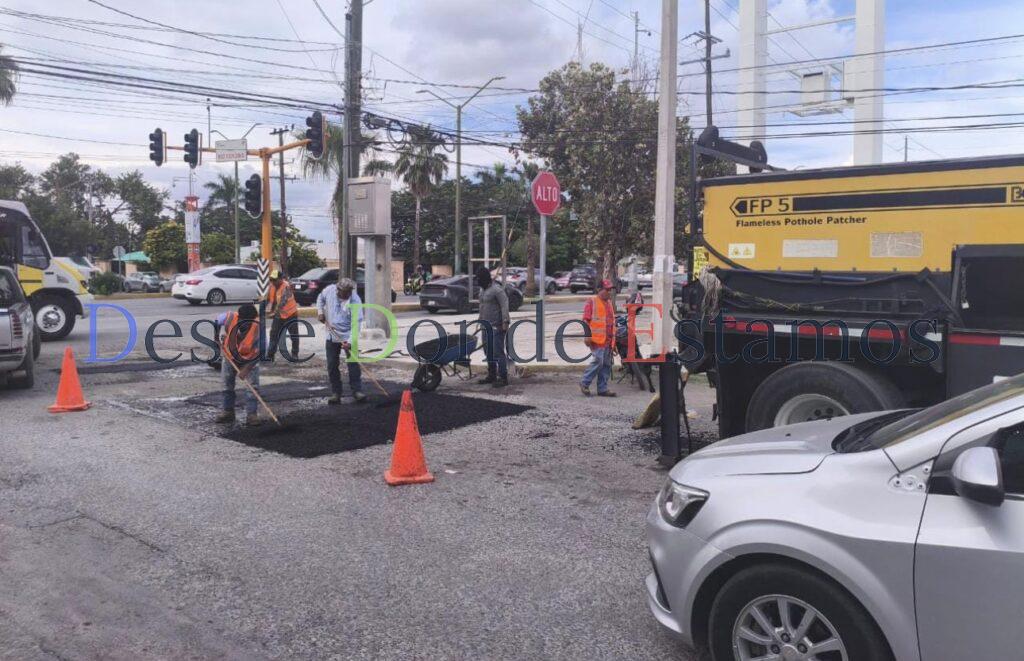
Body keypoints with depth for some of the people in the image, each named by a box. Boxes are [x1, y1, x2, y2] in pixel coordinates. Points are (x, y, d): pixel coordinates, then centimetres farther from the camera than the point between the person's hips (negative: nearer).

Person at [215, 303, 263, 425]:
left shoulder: (258, 328, -33)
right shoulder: (229, 318, -28)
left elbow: (259, 353, -28)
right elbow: (216, 323, -2)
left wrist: (246, 369, -30)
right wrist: (221, 340, -5)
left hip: (249, 358, -3)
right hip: (229, 355, 3)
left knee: (252, 384, -9)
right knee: (227, 383, 9)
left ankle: (251, 414, -5)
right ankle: (228, 411, 22)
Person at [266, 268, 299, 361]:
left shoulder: (286, 286, -23)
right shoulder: (272, 286, -3)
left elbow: (283, 301, -33)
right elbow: (269, 299, 1)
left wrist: (276, 311, -42)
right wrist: (268, 310, -14)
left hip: (291, 314, -5)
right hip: (279, 315, 5)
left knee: (294, 335, 5)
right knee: (274, 334, 1)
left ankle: (295, 354, 19)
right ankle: (271, 354, 6)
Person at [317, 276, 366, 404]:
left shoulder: (355, 301, -20)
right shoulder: (329, 290, -8)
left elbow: (356, 323, -23)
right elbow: (320, 298, 16)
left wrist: (350, 341, -31)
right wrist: (320, 312, 3)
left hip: (348, 336, -4)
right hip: (332, 335, 4)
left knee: (353, 363, -5)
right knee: (332, 365, 5)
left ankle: (357, 390, 3)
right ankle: (336, 392, 14)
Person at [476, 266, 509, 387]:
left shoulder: (497, 289, -14)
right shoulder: (483, 289, 16)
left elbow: (505, 306, -20)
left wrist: (505, 322, -26)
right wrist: (481, 320, 22)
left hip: (496, 327, -10)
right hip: (486, 326, 10)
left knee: (498, 352, -10)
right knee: (488, 352, 14)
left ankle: (503, 378, -6)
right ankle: (491, 376, 24)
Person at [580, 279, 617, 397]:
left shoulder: (610, 303, 20)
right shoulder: (592, 303, -3)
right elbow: (586, 320, -8)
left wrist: (613, 338, 22)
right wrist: (587, 335, -17)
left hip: (608, 340, 8)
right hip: (597, 339, -8)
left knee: (607, 364, 7)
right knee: (598, 361, -15)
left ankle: (602, 389, 13)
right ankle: (584, 383, 0)